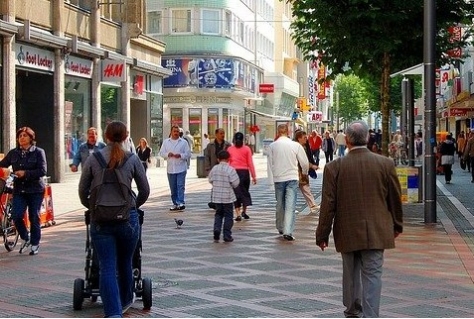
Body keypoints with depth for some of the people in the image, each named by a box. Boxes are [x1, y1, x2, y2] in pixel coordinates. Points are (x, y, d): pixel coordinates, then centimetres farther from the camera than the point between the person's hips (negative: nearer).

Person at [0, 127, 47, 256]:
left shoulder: (38, 152, -2)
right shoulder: (13, 153, 8)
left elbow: (42, 170, -11)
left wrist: (25, 173, -20)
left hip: (35, 190, -3)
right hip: (19, 190, 3)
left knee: (34, 218, 3)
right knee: (16, 216, -9)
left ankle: (35, 244, 19)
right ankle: (25, 238, 17)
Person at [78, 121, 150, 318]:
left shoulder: (93, 159, 1)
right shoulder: (133, 159, 0)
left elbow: (83, 191, 5)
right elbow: (145, 191, 5)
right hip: (128, 218, 1)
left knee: (107, 268, -1)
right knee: (125, 263, 19)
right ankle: (125, 301, 39)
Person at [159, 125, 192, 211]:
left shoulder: (184, 142, 4)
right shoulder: (166, 142, 11)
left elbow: (188, 154, 2)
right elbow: (161, 153, 9)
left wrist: (180, 155, -15)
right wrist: (168, 154, -10)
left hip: (181, 168, -3)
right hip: (170, 168, 3)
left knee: (180, 186, -12)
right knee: (173, 187, 7)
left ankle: (181, 203, -17)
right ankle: (175, 203, 16)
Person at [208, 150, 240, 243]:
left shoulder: (214, 168, 0)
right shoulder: (230, 169, -14)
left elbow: (210, 180, 8)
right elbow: (235, 183, -15)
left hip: (216, 196, 4)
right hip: (228, 196, -4)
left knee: (218, 214, 17)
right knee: (228, 216, 6)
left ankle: (217, 229, -5)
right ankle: (227, 236, 6)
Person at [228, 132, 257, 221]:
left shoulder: (230, 149, 4)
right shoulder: (247, 149, 1)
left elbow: (227, 163, 4)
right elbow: (250, 163, -1)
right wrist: (254, 176, 3)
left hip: (233, 172, 0)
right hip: (244, 172, 0)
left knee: (236, 192, 4)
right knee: (245, 192, 17)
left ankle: (238, 214, -2)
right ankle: (244, 211, 13)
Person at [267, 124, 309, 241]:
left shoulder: (272, 146, -3)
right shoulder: (295, 145, -5)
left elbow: (270, 164, 0)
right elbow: (305, 163, 1)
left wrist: (271, 178, 11)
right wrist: (305, 172, 22)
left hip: (278, 179, 2)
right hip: (292, 177, -2)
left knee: (280, 205, 16)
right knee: (290, 206, -4)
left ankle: (281, 228, 30)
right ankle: (288, 231, -13)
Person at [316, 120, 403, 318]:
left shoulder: (334, 167, -9)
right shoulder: (385, 164, -5)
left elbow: (328, 205, -7)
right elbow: (395, 199, 5)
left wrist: (322, 235, 3)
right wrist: (397, 225, 20)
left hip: (347, 232, 1)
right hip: (376, 232, 0)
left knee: (351, 272, 18)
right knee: (372, 274, 1)